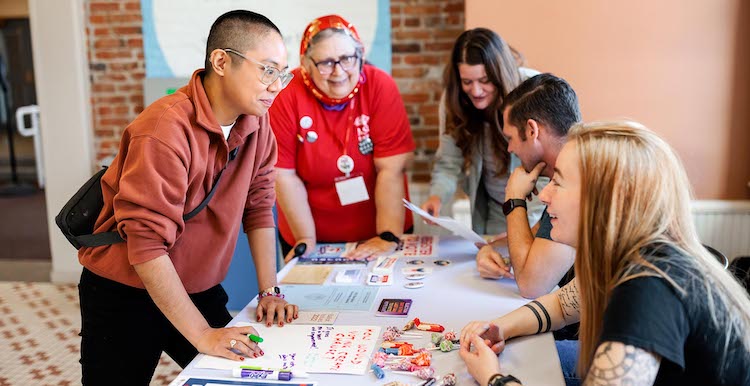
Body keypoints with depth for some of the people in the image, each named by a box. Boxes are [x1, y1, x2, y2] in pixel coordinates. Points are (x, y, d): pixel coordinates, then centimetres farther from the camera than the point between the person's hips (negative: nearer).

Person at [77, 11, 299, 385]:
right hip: (125, 295, -6)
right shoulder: (165, 129, -27)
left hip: (200, 289, 6)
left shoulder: (256, 123, -5)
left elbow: (258, 207, 2)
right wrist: (202, 335, -28)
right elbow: (147, 244, -29)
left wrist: (269, 291, -3)